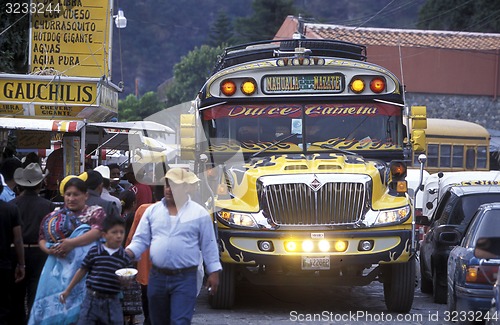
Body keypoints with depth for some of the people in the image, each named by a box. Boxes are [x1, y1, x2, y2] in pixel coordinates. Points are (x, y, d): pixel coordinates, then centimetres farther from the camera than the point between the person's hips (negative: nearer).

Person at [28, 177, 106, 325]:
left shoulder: (96, 212, 5)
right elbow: (42, 239, 12)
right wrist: (49, 250, -11)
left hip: (81, 264, -3)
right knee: (54, 305, 0)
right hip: (57, 267, 4)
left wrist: (72, 243, -22)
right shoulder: (54, 217, 16)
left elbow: (98, 231, -12)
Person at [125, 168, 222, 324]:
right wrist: (126, 254, -13)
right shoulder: (152, 210, 6)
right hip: (157, 277, 4)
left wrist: (213, 272, 0)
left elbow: (209, 245, 2)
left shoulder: (199, 213, -1)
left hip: (185, 278, -4)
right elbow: (141, 239, 6)